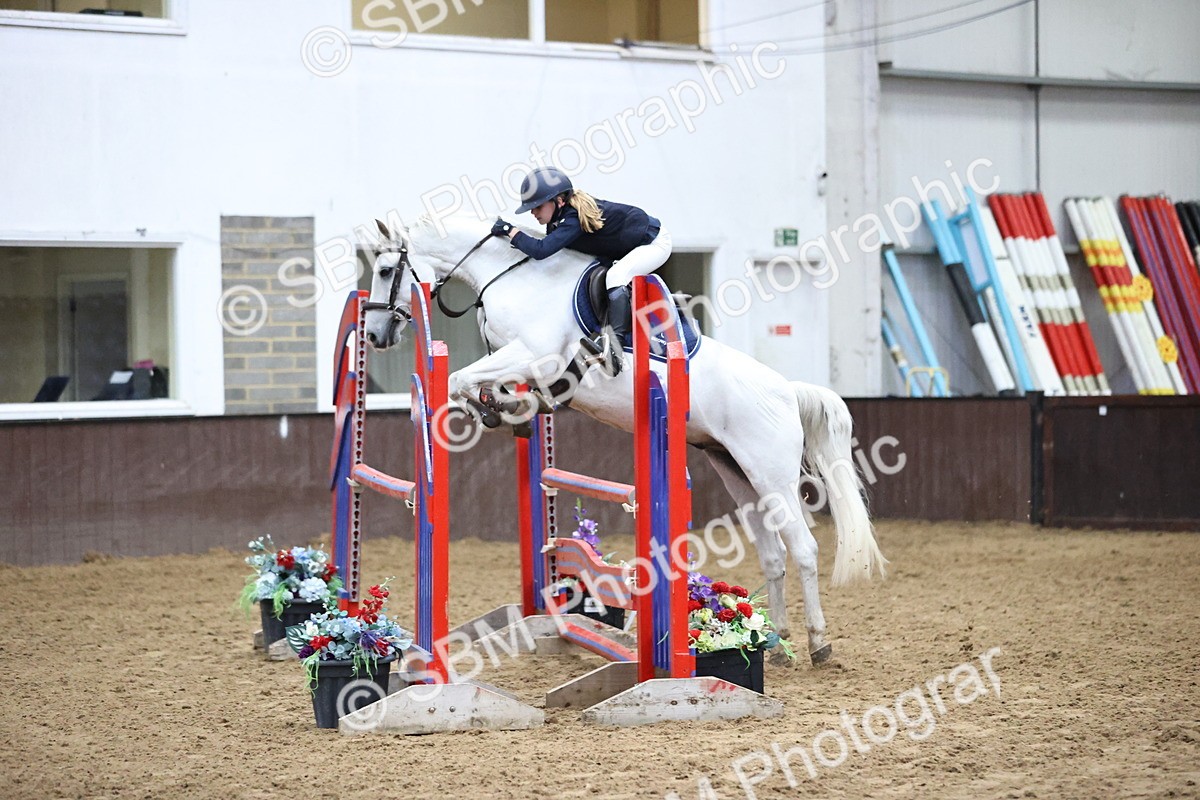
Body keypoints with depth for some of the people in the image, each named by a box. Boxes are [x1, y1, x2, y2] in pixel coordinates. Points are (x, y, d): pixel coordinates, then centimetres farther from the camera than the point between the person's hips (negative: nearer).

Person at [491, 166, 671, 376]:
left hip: (655, 241, -11)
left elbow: (541, 250, -41)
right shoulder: (562, 214, -6)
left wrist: (510, 231, -33)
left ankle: (615, 345, -39)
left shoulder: (575, 219, -34)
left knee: (616, 276, -29)